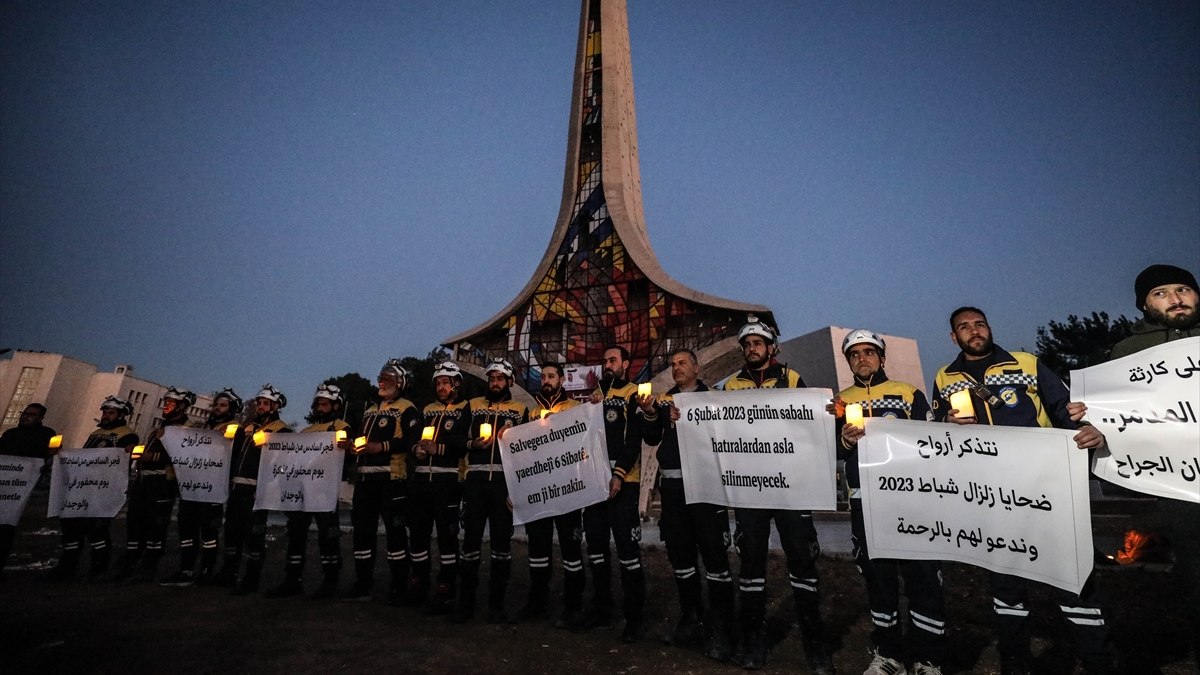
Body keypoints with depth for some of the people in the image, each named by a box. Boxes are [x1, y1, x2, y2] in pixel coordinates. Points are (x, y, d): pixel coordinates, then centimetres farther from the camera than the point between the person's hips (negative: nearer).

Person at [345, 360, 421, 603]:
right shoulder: (370, 410, 22)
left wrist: (383, 446, -22)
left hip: (391, 478, -8)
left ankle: (399, 586, 9)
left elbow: (412, 440, -16)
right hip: (365, 478, 8)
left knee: (395, 531, -1)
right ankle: (363, 584, 25)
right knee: (363, 530, 12)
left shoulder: (407, 409, -4)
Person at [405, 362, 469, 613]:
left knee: (447, 534, -1)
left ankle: (445, 590, 8)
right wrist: (416, 448, -3)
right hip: (420, 478, 6)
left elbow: (466, 443, -12)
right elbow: (412, 437, 18)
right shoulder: (427, 410, 20)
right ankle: (418, 582, 29)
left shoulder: (465, 410, 0)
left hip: (447, 480, -6)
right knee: (417, 531, 12)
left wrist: (439, 448, -18)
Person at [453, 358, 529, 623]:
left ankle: (496, 603, 15)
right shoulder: (473, 405, 15)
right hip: (475, 479, 1)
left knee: (502, 541, 4)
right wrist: (472, 444, -9)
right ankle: (465, 601, 17)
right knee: (470, 539, 5)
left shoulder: (520, 409, 10)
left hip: (505, 480, -1)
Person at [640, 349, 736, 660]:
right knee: (679, 552, 12)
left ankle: (721, 627, 8)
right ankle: (691, 616, 27)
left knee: (714, 552, -3)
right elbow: (652, 440, 10)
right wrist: (650, 414, -6)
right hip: (671, 484, 5)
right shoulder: (664, 400, 14)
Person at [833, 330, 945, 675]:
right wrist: (845, 441, -10)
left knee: (922, 576, 1)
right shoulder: (841, 400, 11)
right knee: (877, 576, 11)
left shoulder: (909, 393, 5)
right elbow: (832, 452, 10)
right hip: (864, 503, 2)